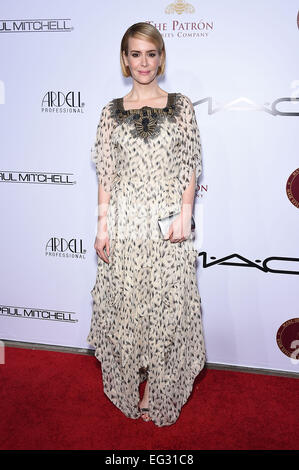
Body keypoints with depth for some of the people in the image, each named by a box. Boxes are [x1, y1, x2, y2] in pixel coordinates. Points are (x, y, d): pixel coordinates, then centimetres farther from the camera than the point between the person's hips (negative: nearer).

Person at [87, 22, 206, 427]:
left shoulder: (181, 106, 4)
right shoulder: (112, 111, 7)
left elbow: (191, 167, 2)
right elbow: (106, 174, 5)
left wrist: (185, 216, -9)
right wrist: (102, 225, -1)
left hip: (167, 223, -1)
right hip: (124, 222, 1)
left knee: (166, 304, 5)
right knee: (125, 304, 9)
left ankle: (159, 394, 25)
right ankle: (130, 390, 30)